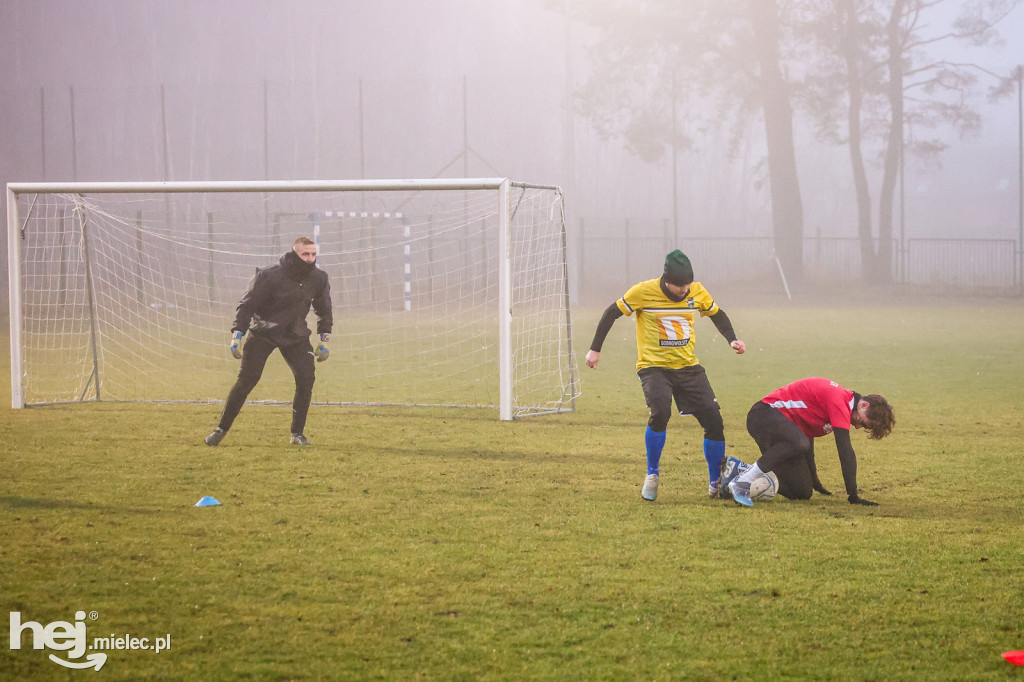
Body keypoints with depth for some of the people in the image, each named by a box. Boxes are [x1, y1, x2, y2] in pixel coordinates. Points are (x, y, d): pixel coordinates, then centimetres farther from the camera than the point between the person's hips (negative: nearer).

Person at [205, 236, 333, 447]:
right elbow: (247, 303, -14)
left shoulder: (319, 278, -5)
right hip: (263, 333, -4)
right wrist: (237, 334, -21)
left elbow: (324, 309, 13)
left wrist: (325, 338, 10)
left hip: (296, 335, 4)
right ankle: (221, 429, 2)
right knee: (247, 379, -11)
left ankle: (297, 433, -4)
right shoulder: (270, 276, -20)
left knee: (306, 377, -14)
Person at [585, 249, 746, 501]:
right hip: (653, 366, -4)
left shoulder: (697, 292, -1)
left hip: (688, 366, 4)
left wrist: (732, 339, 2)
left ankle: (716, 483, 15)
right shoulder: (643, 292, -12)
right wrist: (595, 349, -2)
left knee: (714, 421, -5)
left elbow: (717, 315, 17)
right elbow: (612, 313, -2)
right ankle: (652, 474, -7)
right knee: (660, 412, -30)